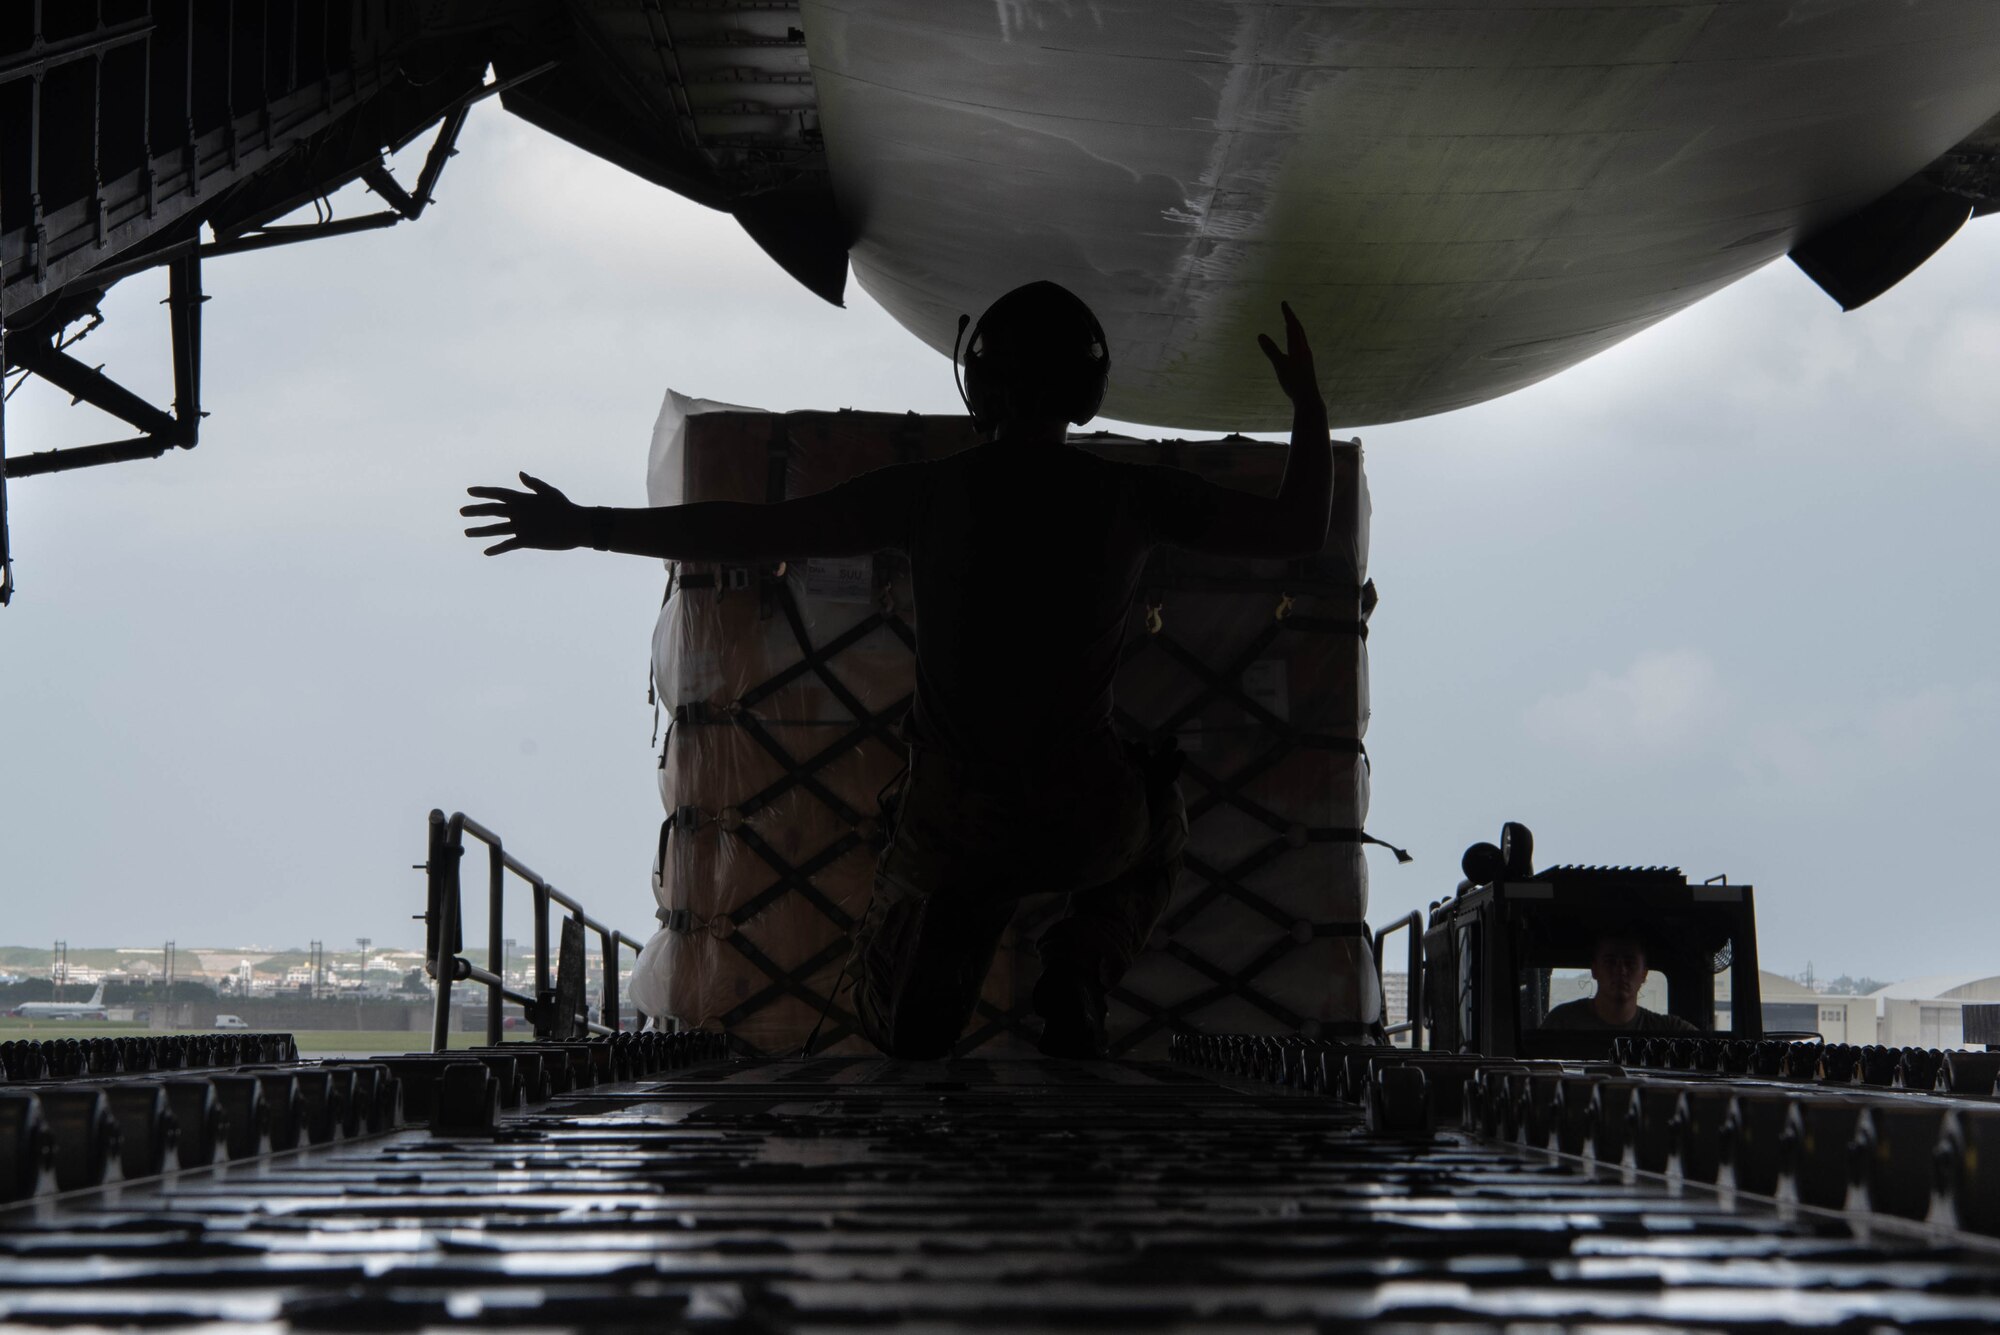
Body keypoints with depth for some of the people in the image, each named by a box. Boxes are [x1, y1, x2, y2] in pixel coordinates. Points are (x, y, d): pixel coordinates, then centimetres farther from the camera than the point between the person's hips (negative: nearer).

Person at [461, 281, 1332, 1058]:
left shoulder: (934, 493, -6)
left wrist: (585, 529, 2)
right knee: (1156, 834, 37)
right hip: (1086, 820, -1)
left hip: (951, 825, 1)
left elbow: (750, 532, -6)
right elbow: (1299, 529, 4)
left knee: (899, 1030, 27)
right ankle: (1076, 972, 7)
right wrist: (1307, 402, 20)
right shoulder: (1131, 496, -5)